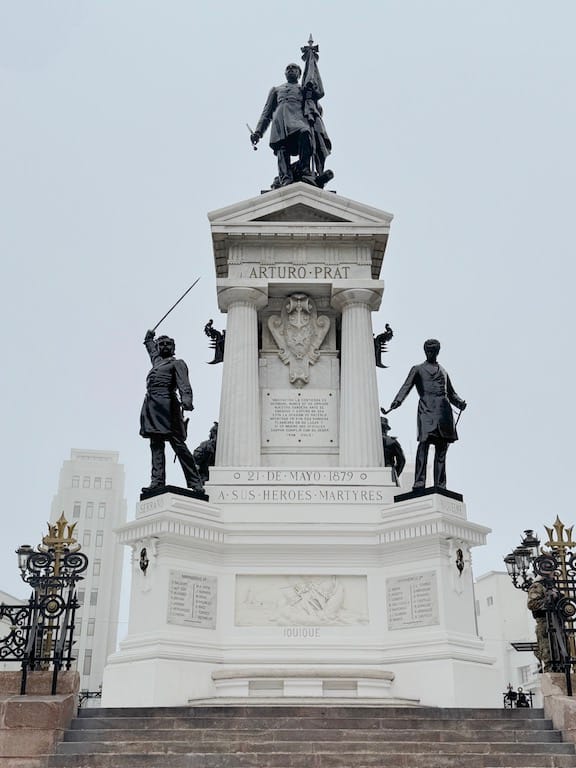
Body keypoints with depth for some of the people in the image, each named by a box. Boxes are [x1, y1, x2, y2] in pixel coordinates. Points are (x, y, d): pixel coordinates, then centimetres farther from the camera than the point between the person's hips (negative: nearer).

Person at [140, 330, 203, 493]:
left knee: (178, 444, -11)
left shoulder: (177, 363, 7)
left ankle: (195, 483, -12)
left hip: (166, 405, -7)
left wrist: (186, 400, -26)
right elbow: (151, 348, 51)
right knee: (156, 445, -2)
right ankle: (157, 481, -8)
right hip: (151, 405, 7)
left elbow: (184, 384, -9)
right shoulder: (157, 361, 27)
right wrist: (149, 338, 67)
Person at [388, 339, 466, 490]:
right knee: (424, 443, -20)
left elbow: (451, 394, 28)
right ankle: (419, 482, -24)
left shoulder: (443, 371, 28)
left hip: (444, 410, 4)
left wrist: (460, 402, 6)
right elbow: (407, 386, 2)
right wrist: (398, 400, -16)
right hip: (426, 409, -4)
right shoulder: (417, 369, 16)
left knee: (442, 448, 0)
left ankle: (440, 486, 1)